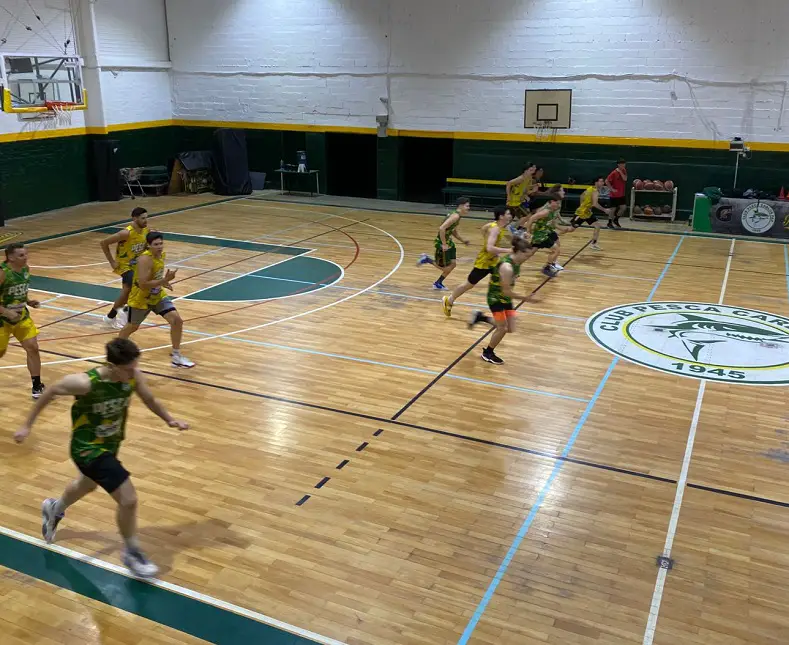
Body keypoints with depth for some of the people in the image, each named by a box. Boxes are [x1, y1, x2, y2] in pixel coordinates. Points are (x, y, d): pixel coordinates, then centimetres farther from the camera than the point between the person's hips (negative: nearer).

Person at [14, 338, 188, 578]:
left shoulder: (134, 375, -19)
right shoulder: (86, 383, -34)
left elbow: (149, 399, 3)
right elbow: (50, 392, -15)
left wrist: (169, 419, -2)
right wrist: (28, 425, -6)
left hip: (111, 443, 7)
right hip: (88, 449, -7)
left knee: (87, 485, 35)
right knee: (129, 499, -13)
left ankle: (54, 509, 67)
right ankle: (131, 553, 12)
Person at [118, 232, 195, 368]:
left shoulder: (161, 254, -3)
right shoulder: (145, 259, -29)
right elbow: (143, 284, -35)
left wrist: (164, 282, 2)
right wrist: (165, 280, -39)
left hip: (158, 295, 6)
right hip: (141, 298, -6)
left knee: (177, 320, -8)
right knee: (132, 327, 14)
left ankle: (176, 356, 2)